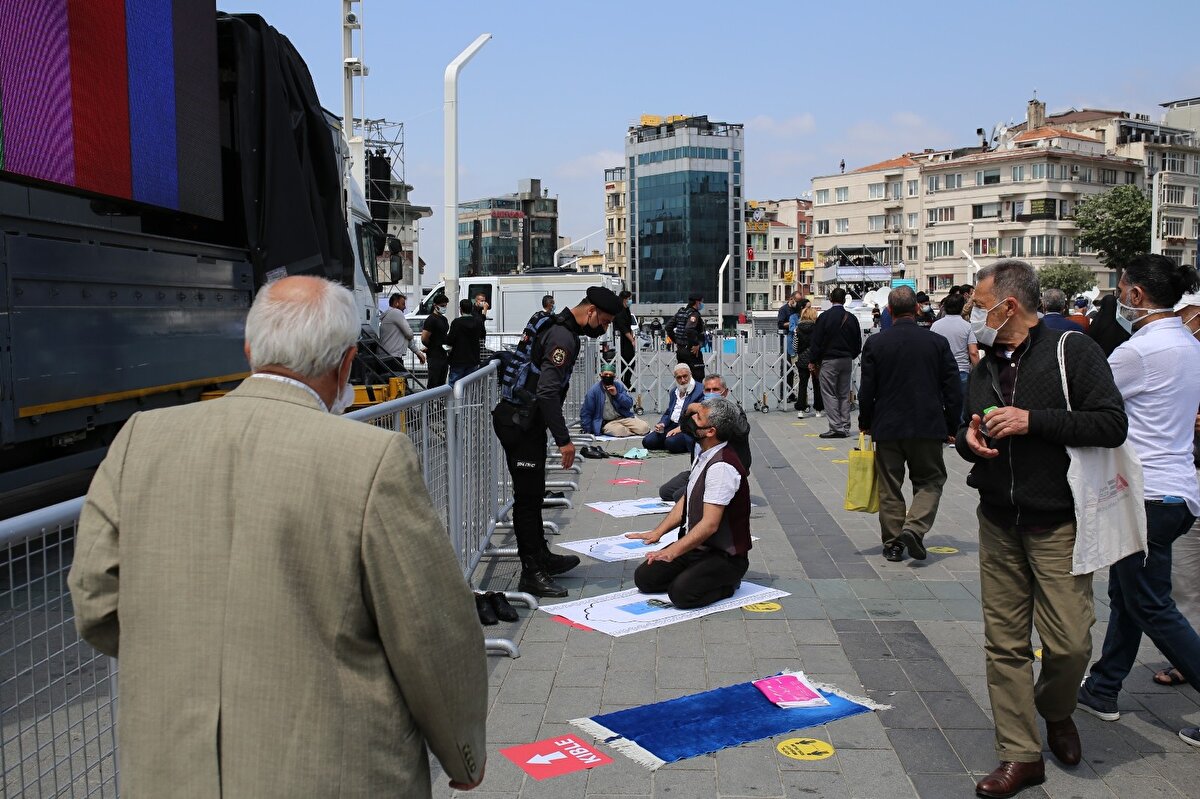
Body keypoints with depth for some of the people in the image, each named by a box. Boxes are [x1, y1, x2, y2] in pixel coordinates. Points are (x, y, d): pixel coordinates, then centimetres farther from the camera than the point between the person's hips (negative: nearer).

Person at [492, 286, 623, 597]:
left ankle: (541, 557, 32)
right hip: (520, 423, -11)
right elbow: (548, 391, -29)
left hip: (524, 421, 11)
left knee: (533, 494, 19)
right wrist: (563, 440, -28)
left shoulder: (559, 328, 14)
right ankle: (532, 574, 1)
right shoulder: (564, 336, -19)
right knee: (527, 497, -5)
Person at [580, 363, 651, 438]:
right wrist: (588, 432, -5)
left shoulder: (619, 386, 4)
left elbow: (630, 404, 1)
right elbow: (585, 413, -1)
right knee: (620, 431, -35)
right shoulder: (594, 390, -6)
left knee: (644, 427, -18)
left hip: (624, 417, 3)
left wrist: (616, 394, -13)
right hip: (607, 423, -3)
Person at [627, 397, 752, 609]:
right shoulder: (704, 456, 4)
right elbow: (685, 501, 13)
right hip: (695, 545, 8)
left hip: (724, 556, -8)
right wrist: (657, 533, 5)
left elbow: (710, 524, -28)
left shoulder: (722, 467, -26)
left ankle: (727, 582, -1)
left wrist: (673, 552, -27)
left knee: (681, 593, -27)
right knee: (644, 578, -1)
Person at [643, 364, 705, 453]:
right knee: (647, 441, -14)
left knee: (671, 442, -35)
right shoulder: (674, 391, 20)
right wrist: (662, 424, 2)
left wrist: (680, 428, -20)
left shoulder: (700, 390, -7)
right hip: (671, 425, 7)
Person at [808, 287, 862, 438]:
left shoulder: (824, 317, -9)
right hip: (847, 360, 5)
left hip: (829, 360, -5)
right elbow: (858, 342, 12)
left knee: (829, 394, -2)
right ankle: (845, 428, 12)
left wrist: (812, 361, -2)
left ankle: (836, 427, -8)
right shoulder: (852, 318, 5)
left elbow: (816, 342, -8)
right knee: (844, 394, 11)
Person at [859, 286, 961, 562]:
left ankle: (893, 543, 14)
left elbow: (867, 390, -3)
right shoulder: (938, 342, -3)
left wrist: (865, 423, 11)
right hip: (928, 427, 0)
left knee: (890, 488, 10)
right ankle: (914, 528, -6)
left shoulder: (875, 343, -5)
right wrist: (951, 428, 8)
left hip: (887, 428, 0)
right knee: (930, 481, 13)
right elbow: (953, 391, -1)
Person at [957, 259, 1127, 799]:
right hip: (998, 525, 5)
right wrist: (969, 439, -2)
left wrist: (1033, 420, -21)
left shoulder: (1073, 351, -7)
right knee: (1005, 643, 5)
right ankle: (1021, 754, 15)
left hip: (1058, 524, -5)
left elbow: (1113, 424, -16)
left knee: (1069, 644, -4)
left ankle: (1055, 711, 28)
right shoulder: (984, 369, 12)